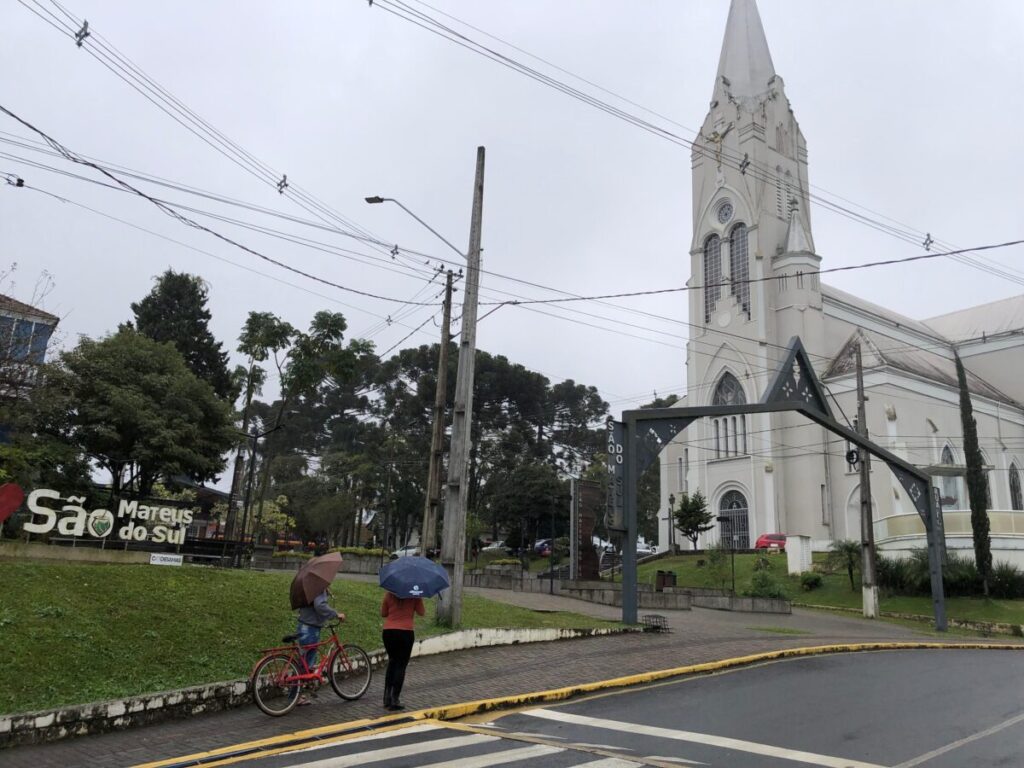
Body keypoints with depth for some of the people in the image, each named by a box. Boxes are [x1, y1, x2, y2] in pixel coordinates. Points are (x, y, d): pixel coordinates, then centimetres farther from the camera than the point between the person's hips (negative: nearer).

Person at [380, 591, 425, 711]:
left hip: (388, 632, 3)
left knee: (392, 662, 22)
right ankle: (394, 700, 1)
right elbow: (421, 612, 3)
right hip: (406, 632, -3)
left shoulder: (389, 595, 4)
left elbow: (383, 613, 11)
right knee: (401, 666, 5)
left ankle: (387, 697, 20)